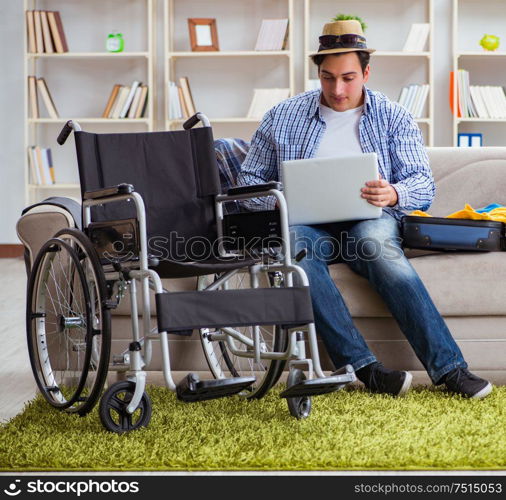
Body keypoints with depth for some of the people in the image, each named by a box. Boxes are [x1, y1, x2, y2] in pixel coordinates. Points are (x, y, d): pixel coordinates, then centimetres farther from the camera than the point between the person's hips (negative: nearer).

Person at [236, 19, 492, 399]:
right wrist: (277, 201, -9)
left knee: (380, 245, -38)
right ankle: (365, 367, -43)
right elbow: (249, 180, 15)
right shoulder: (283, 118, 14)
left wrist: (394, 194, -21)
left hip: (369, 219, 0)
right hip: (306, 223, 1)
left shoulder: (393, 117, 12)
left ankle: (448, 367, -43)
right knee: (294, 246, -37)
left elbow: (424, 185, 4)